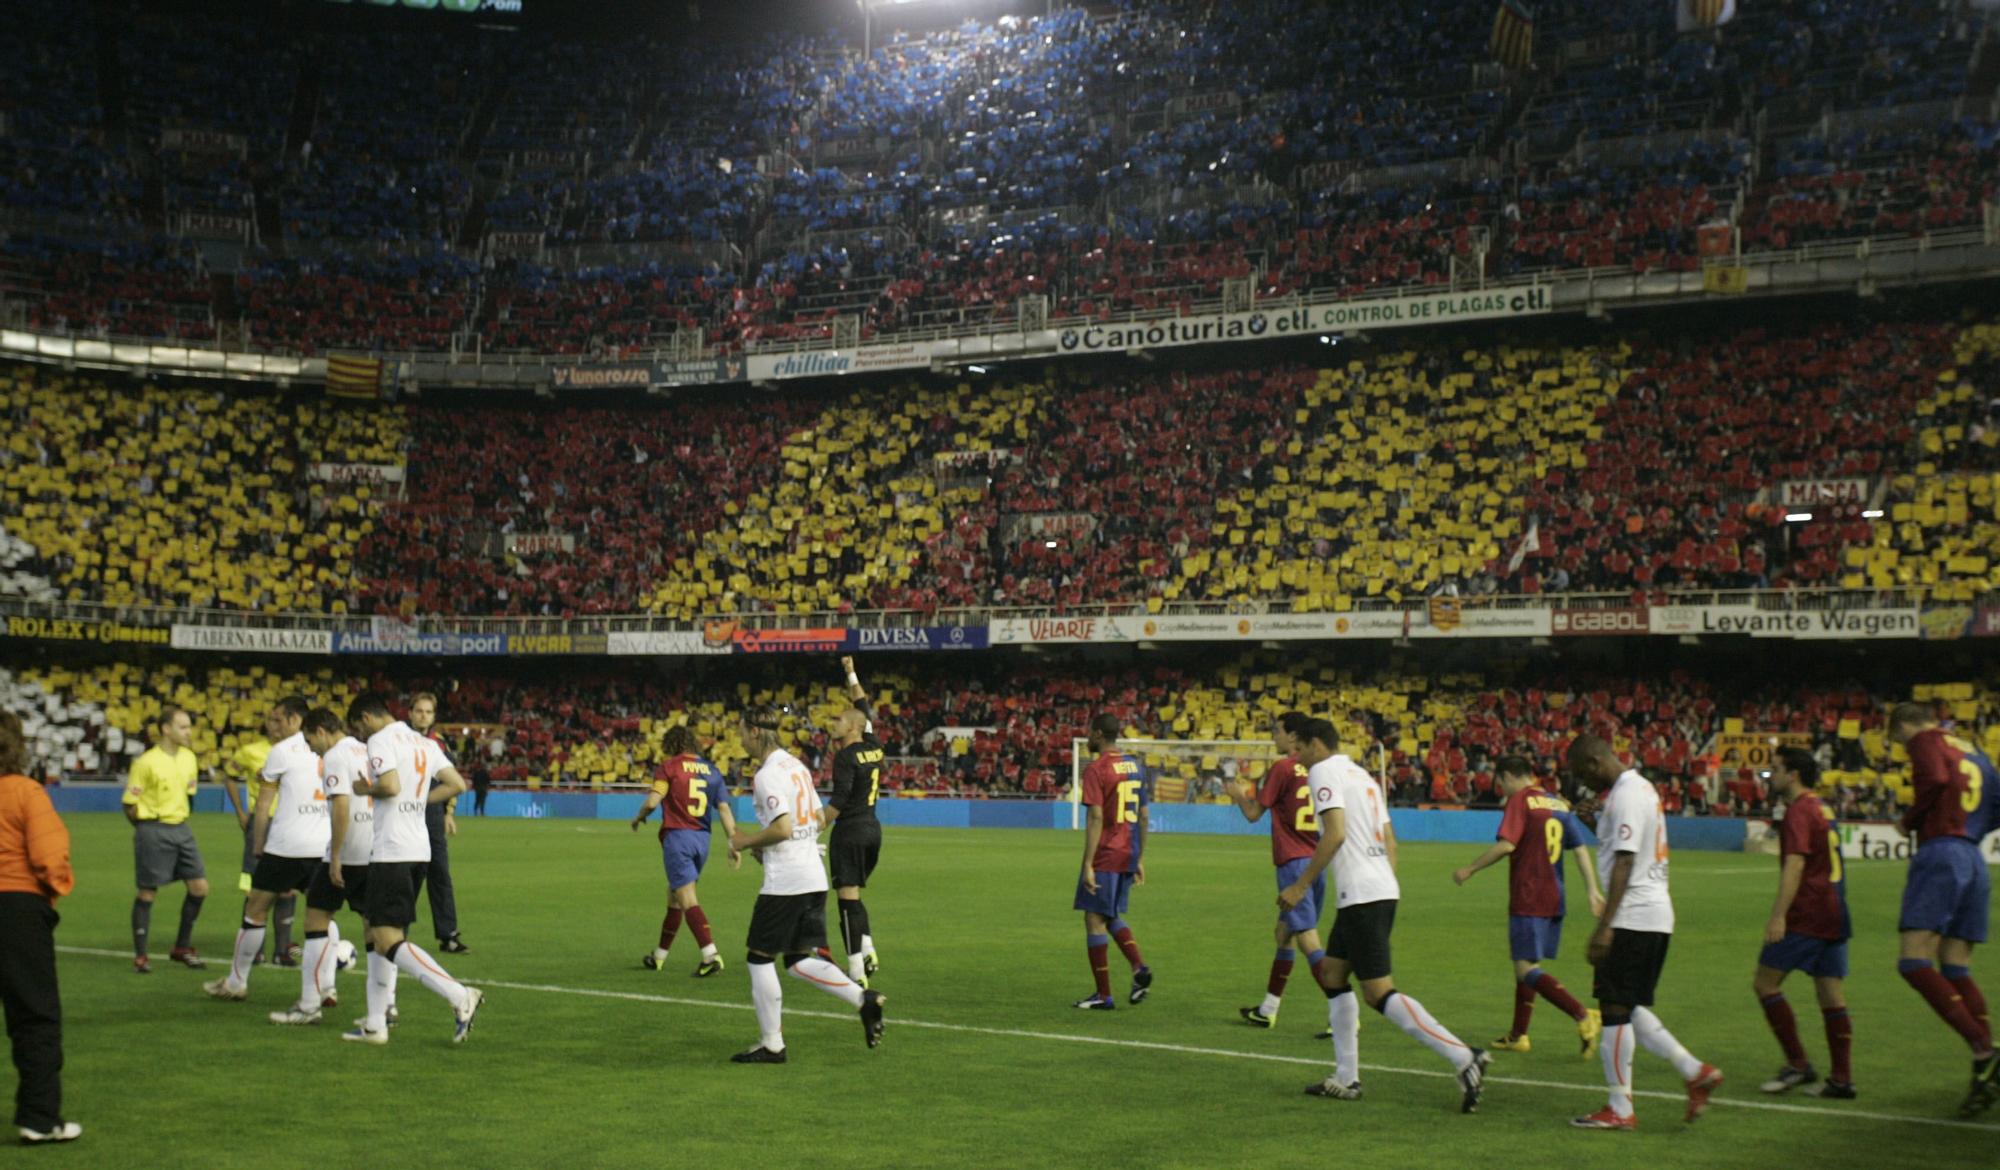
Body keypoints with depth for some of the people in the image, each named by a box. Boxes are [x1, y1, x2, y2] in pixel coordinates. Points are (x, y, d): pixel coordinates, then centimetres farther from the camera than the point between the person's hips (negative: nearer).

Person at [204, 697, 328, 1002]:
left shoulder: (282, 751, -2)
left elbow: (264, 806, 1)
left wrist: (259, 848, 9)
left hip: (285, 848, -4)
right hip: (322, 848, 4)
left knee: (255, 912, 10)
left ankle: (236, 982, 21)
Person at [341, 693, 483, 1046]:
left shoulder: (381, 740, -9)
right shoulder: (424, 743, 16)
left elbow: (391, 786, -23)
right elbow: (457, 784, 13)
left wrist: (365, 788, -4)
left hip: (391, 852, -9)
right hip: (419, 848, 9)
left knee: (388, 940, -11)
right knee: (376, 932, 16)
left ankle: (459, 996, -21)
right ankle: (375, 1024, 18)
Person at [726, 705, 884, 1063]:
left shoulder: (767, 775, -14)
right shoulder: (797, 765, 14)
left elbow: (783, 828, -23)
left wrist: (747, 841, -7)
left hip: (783, 882, -9)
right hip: (814, 876, 9)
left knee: (759, 959, 4)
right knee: (799, 960, 12)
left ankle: (771, 1044, 7)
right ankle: (863, 998, -4)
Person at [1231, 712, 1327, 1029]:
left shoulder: (1283, 768, -10)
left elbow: (1253, 813, -5)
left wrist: (1240, 795, 17)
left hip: (1293, 863, -9)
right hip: (1315, 860, 9)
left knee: (1307, 937, -11)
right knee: (1284, 933, 18)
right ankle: (1268, 1010, 27)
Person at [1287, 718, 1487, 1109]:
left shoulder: (1323, 771, -6)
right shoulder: (1360, 774, 22)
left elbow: (1335, 834, -18)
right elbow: (1389, 840, 20)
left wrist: (1300, 886, -14)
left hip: (1361, 897, -10)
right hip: (1381, 890, 10)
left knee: (1380, 993, -10)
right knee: (1331, 974, 17)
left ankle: (1463, 1057, -17)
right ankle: (1346, 1078, 18)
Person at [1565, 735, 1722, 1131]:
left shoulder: (1625, 795, -15)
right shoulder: (1642, 788, 17)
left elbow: (1624, 863, -22)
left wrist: (1604, 927, -23)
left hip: (1633, 918, -10)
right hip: (1656, 915, 10)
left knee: (1615, 1009, -4)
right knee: (1630, 1009, 15)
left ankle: (1619, 1110, 1)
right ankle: (1695, 1072, 11)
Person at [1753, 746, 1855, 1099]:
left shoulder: (1799, 811, -10)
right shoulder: (1822, 809, 18)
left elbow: (1794, 865, -20)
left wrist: (1778, 916, -24)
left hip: (1807, 916, -9)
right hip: (1835, 915, 9)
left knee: (1765, 982, -2)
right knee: (1831, 993, 7)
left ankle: (1798, 1065, -3)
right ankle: (1841, 1079, 6)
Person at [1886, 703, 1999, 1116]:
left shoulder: (1926, 741, 1)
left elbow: (1935, 779, -18)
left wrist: (1910, 819, -4)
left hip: (1940, 853, -8)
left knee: (1915, 962, -13)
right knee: (1956, 971, 9)